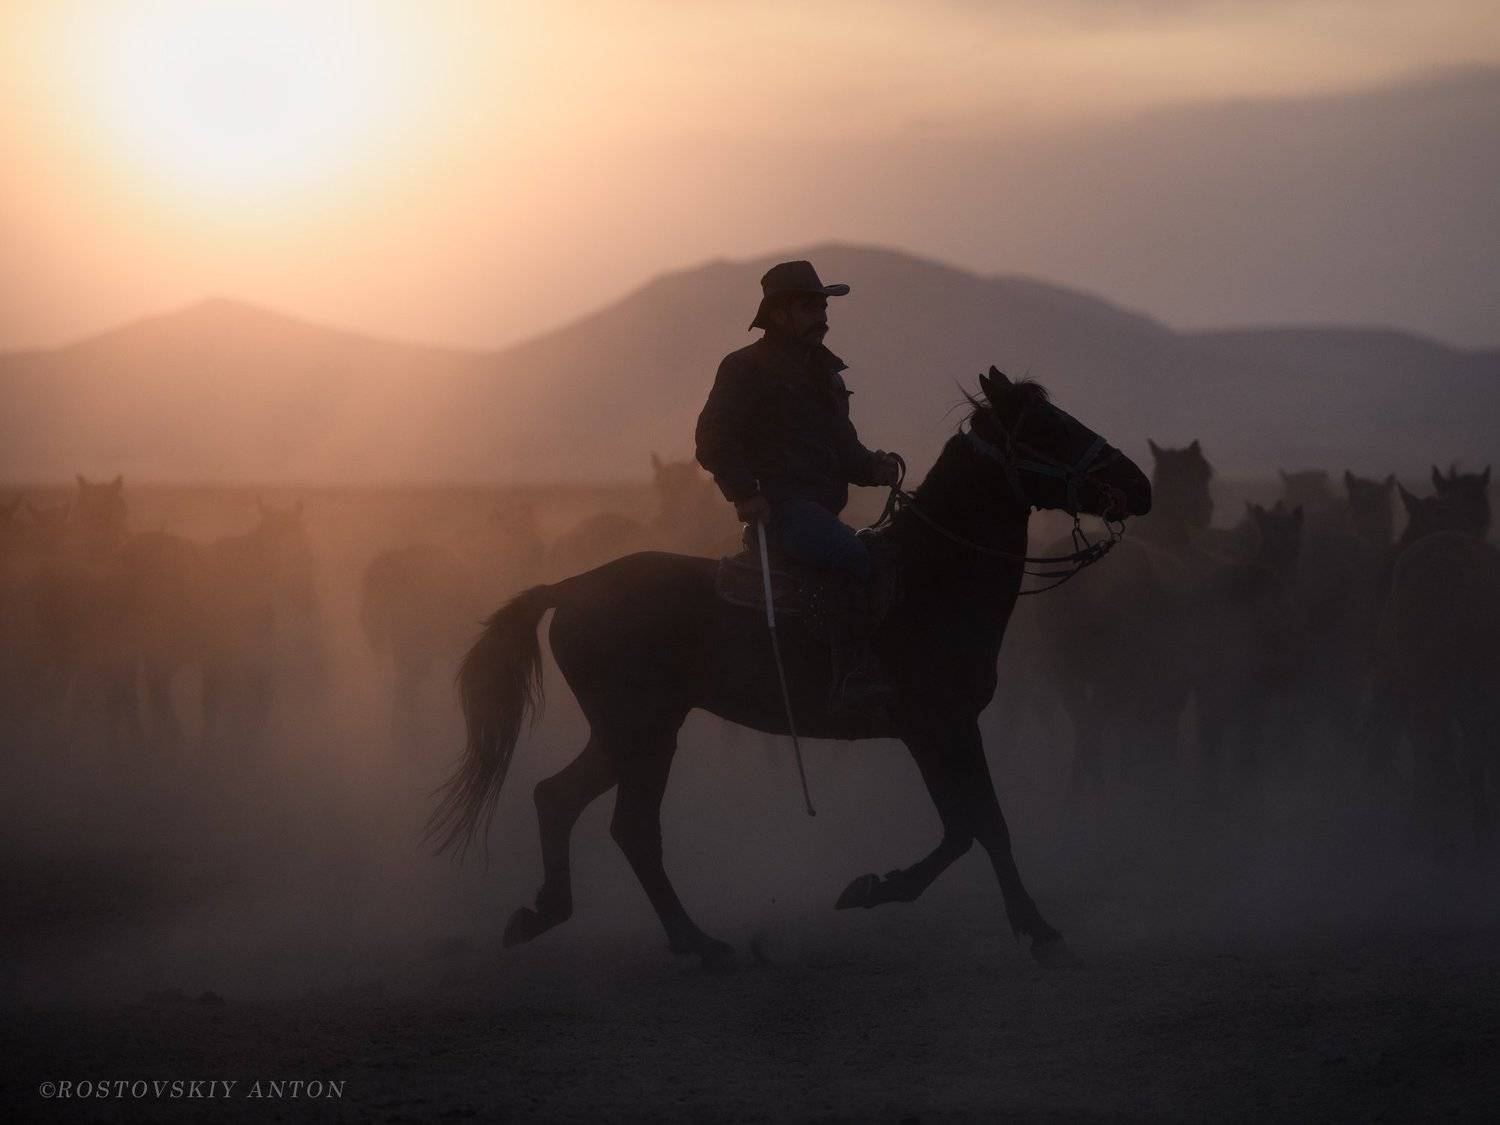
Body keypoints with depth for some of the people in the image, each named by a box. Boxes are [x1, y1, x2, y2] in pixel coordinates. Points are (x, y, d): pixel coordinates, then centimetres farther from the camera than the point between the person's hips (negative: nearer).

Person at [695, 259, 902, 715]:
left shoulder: (824, 374, 25)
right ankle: (851, 679, -40)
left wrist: (873, 467, 7)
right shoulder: (746, 368, 0)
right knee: (851, 554, -32)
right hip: (780, 504, -9)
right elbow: (713, 441, -7)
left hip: (822, 508, 9)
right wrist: (744, 493, -20)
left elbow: (843, 449, 29)